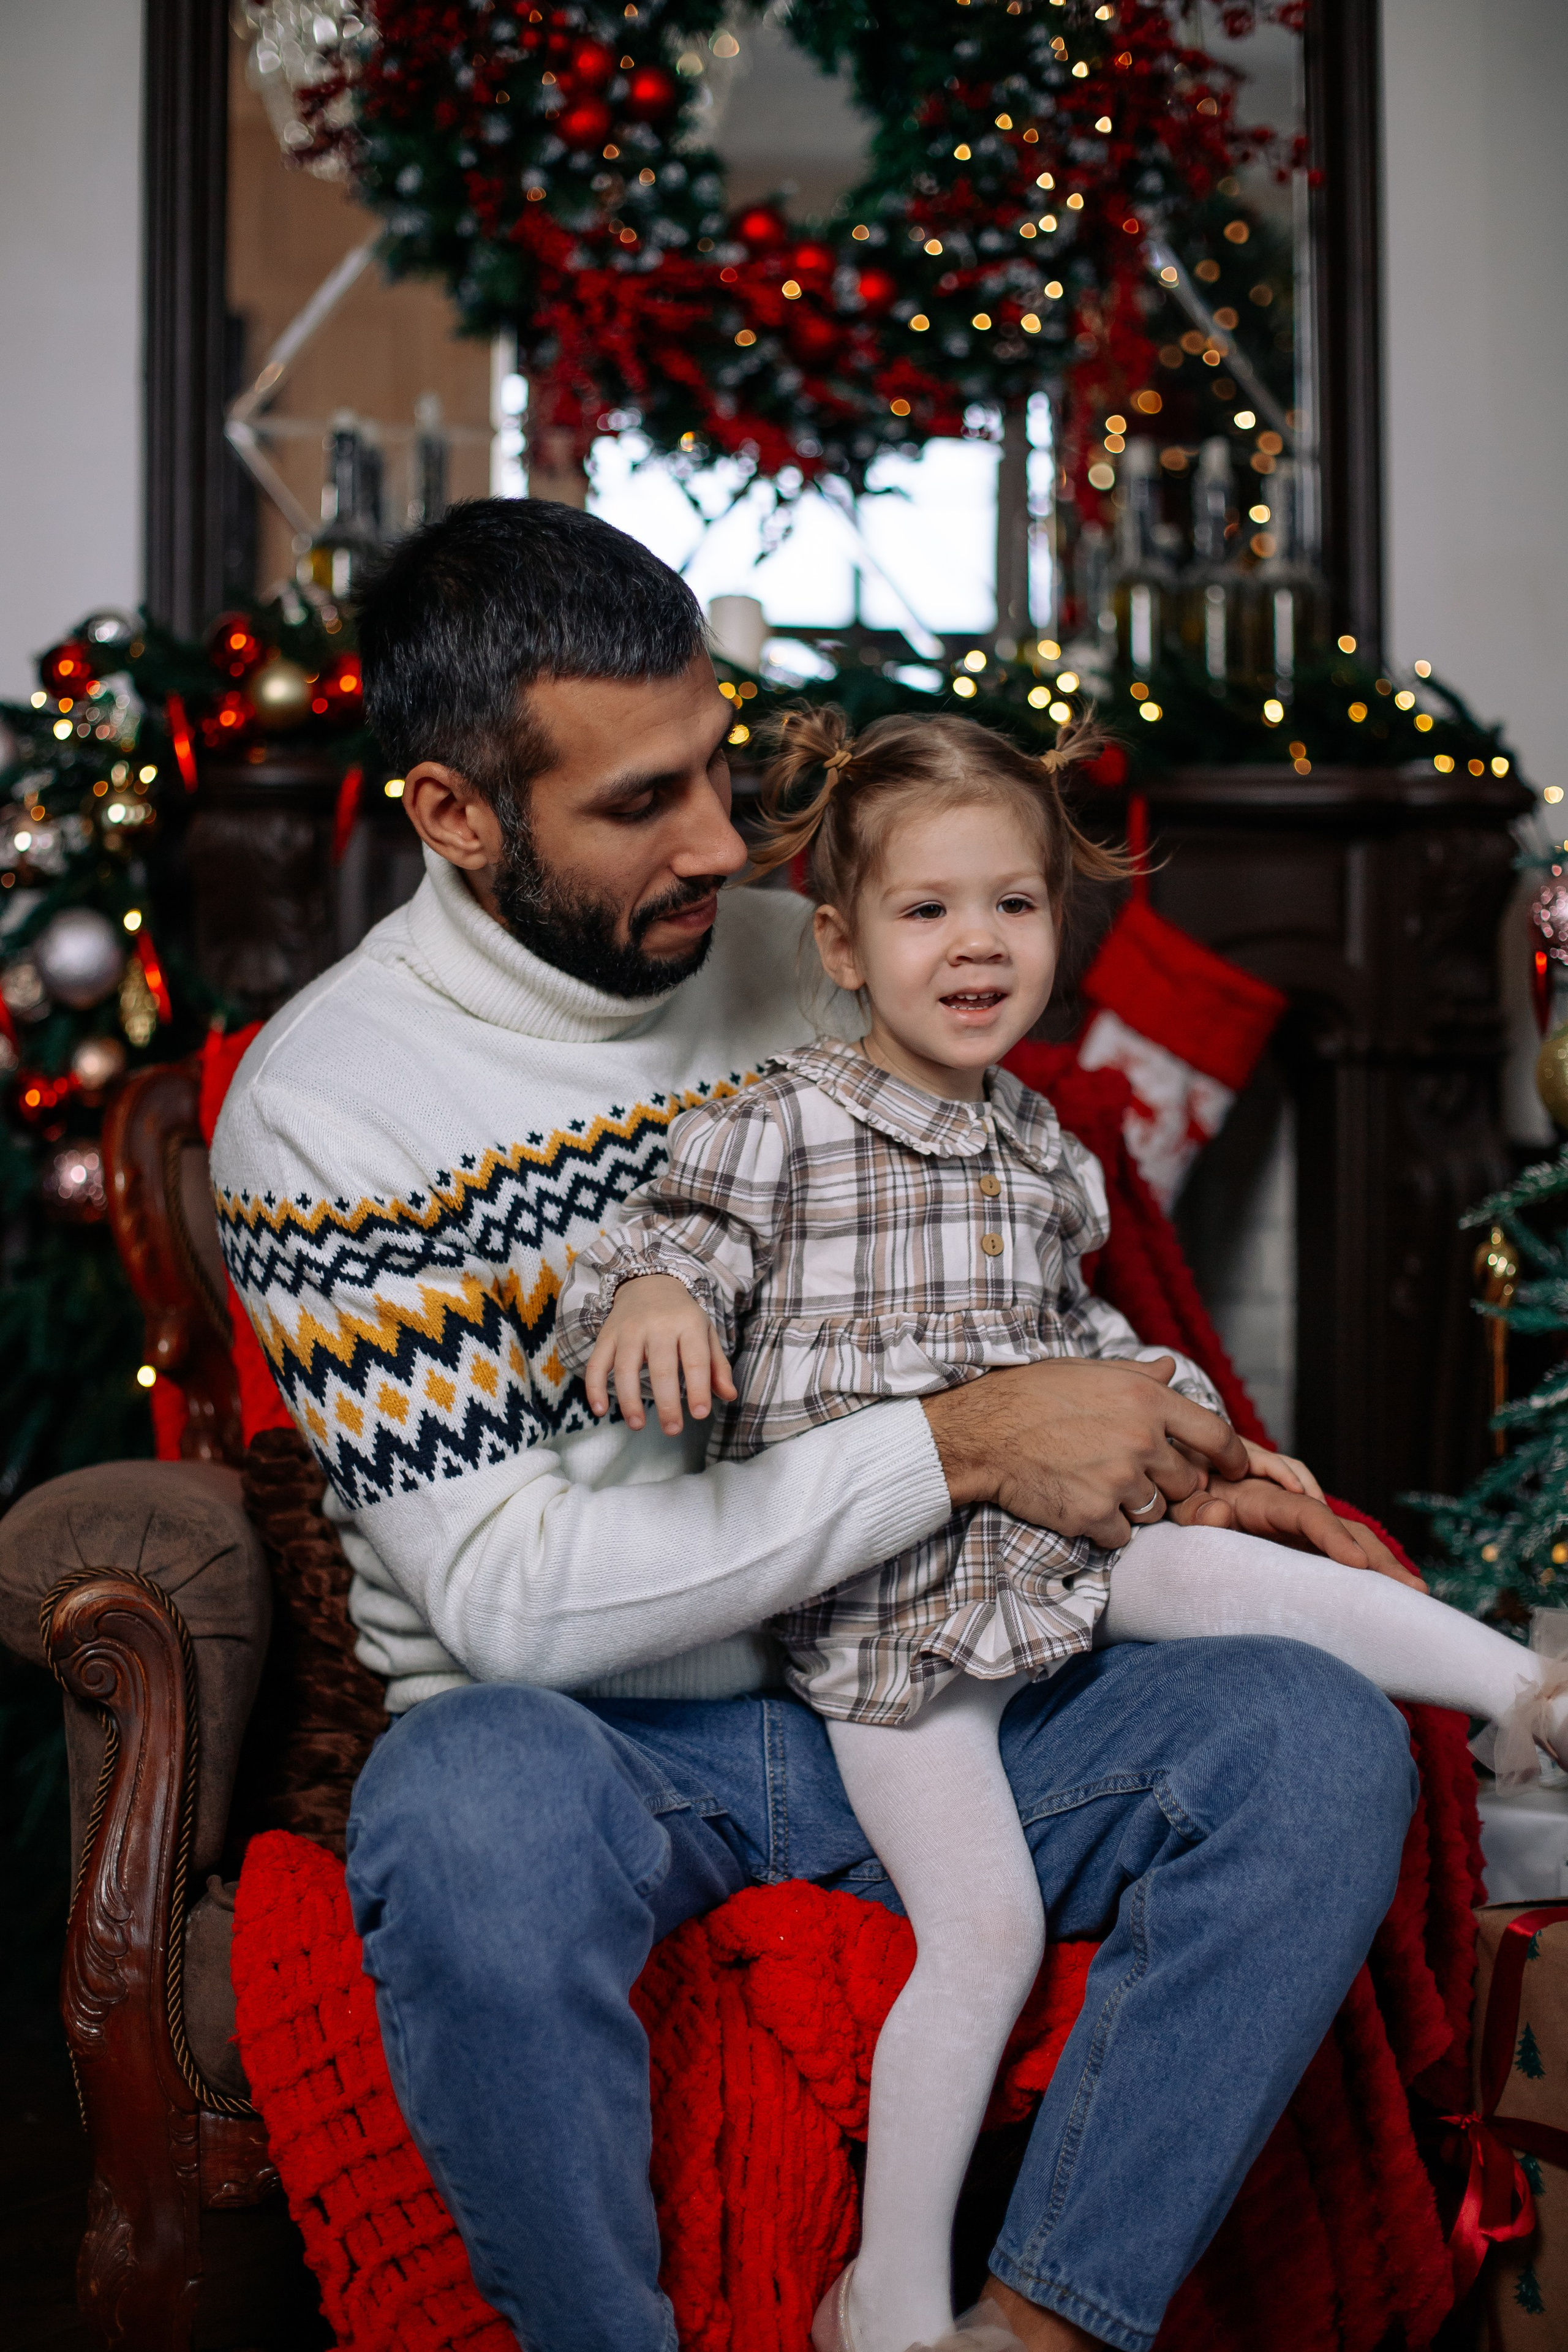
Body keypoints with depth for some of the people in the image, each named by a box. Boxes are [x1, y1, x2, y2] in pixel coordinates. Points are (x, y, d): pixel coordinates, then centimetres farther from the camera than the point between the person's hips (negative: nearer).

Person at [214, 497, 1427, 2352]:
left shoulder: (801, 963, 4)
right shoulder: (321, 1110, -14)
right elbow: (508, 1591, -21)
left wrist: (1173, 1456, -3)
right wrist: (956, 1449, -23)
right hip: (576, 1731, -5)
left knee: (1318, 1740, -18)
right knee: (477, 1813, -40)